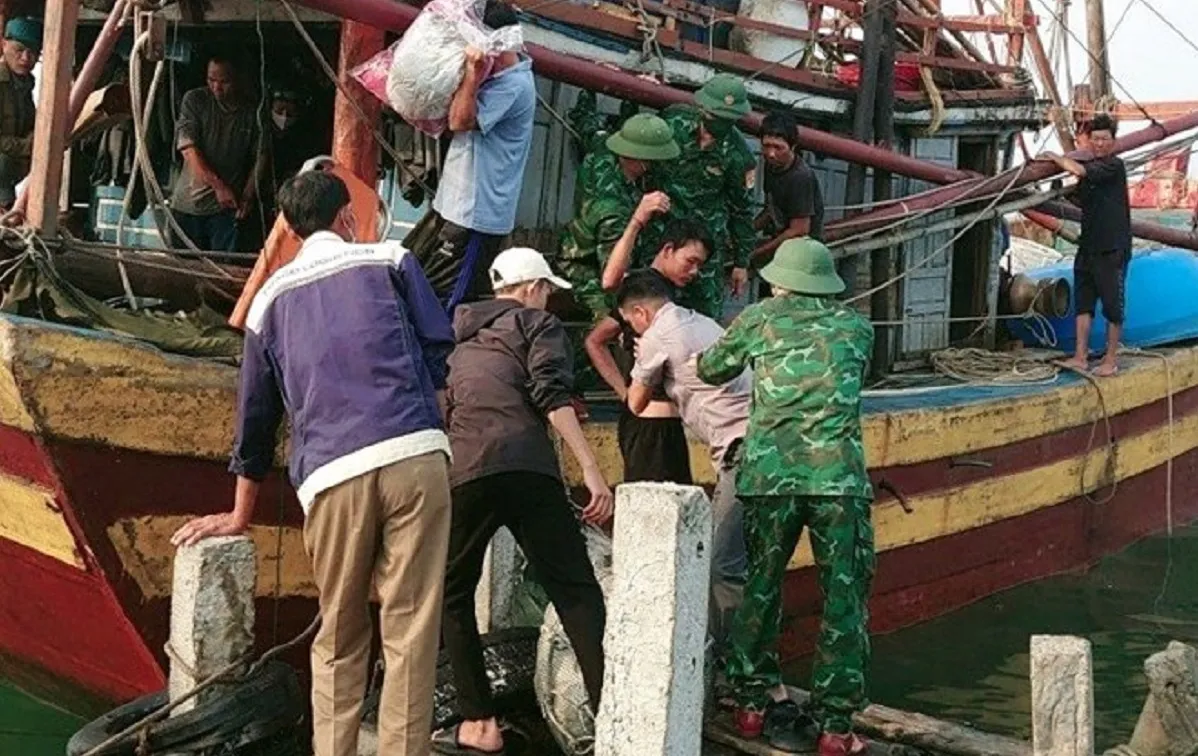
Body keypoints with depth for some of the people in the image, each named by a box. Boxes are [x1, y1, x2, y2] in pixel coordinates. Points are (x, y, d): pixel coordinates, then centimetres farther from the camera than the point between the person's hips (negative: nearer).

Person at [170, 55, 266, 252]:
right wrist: (218, 186, -16)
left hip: (228, 207, 0)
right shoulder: (195, 100, 0)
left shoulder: (252, 112, 3)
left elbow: (260, 157, 6)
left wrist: (248, 196, -9)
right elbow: (188, 149, -8)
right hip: (189, 204, 0)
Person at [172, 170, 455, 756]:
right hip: (414, 454, -2)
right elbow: (437, 350, 9)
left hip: (330, 475, 2)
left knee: (338, 640, 14)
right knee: (410, 630, 0)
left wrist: (239, 517, 34)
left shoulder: (271, 296, 22)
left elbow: (255, 414, 26)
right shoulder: (389, 259, 15)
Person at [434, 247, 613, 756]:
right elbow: (552, 396, -5)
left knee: (452, 595, 18)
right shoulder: (538, 325, 13)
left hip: (463, 474, 4)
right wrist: (592, 471, -11)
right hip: (526, 469, -4)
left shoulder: (457, 337, 29)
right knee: (576, 592, -3)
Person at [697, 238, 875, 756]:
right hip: (839, 476, -1)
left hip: (769, 474, 1)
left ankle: (753, 703, 24)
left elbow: (711, 370, 26)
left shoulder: (758, 320, 13)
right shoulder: (857, 327, 15)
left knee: (760, 586, 17)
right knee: (844, 600, 6)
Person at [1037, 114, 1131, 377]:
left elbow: (1078, 170, -25)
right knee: (1083, 301, 6)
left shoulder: (1114, 166, -12)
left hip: (1113, 249, -8)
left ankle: (1111, 360, 6)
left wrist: (1054, 157, -11)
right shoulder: (1090, 166, 14)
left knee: (1113, 304, 0)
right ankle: (1080, 357, 9)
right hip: (1088, 246, 8)